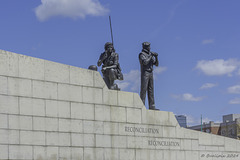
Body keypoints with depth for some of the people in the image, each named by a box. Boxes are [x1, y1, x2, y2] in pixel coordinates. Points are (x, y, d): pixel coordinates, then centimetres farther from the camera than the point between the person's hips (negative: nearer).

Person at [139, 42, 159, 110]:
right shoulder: (142, 54, -5)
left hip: (150, 74, 8)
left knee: (151, 90, 4)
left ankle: (152, 106, 3)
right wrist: (151, 56, -18)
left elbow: (156, 64, 16)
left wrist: (156, 57, 0)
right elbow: (145, 62, -24)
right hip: (144, 73, -8)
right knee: (144, 89, -10)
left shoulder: (150, 54, 18)